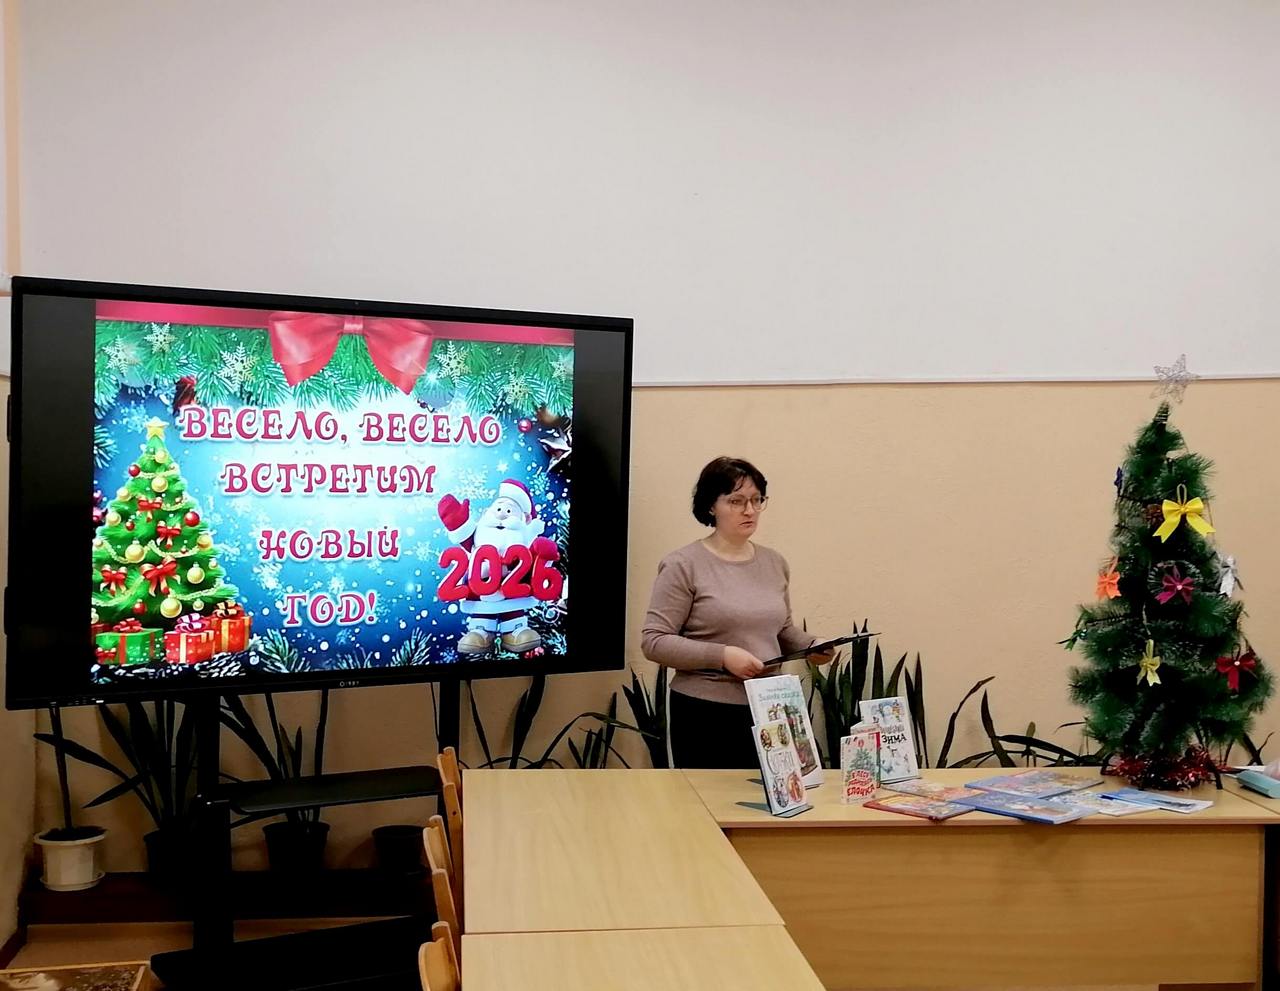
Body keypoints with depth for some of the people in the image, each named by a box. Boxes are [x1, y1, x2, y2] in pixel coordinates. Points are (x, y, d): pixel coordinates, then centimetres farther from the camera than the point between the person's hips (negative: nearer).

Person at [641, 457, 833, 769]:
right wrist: (722, 656, -17)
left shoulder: (775, 564, 11)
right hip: (706, 715, -4)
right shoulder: (683, 565, -6)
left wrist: (810, 646, 3)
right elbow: (654, 641, -10)